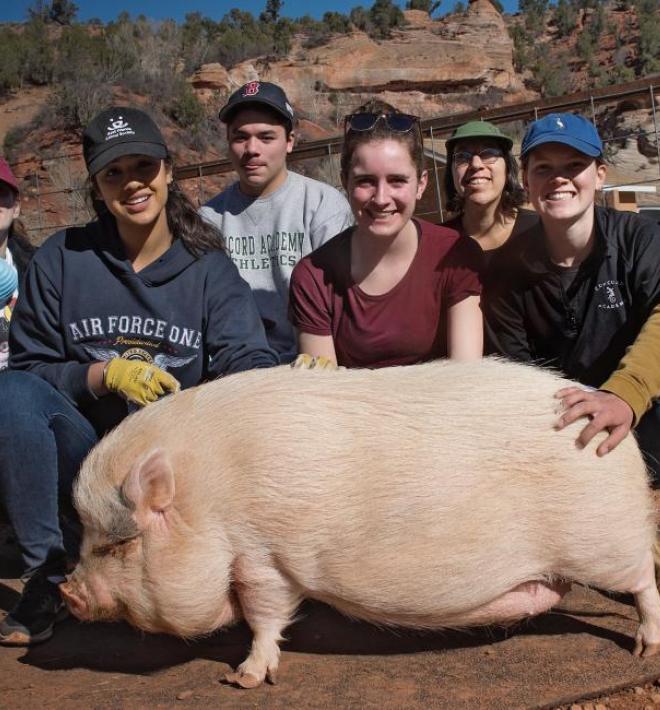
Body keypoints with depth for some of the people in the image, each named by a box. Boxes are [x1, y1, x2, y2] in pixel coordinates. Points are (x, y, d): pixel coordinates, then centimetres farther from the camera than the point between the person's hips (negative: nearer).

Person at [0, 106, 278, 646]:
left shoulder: (208, 267, -1)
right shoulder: (62, 259, 0)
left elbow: (246, 358, -15)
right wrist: (105, 374, -19)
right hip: (84, 459, 0)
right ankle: (47, 576, -15)